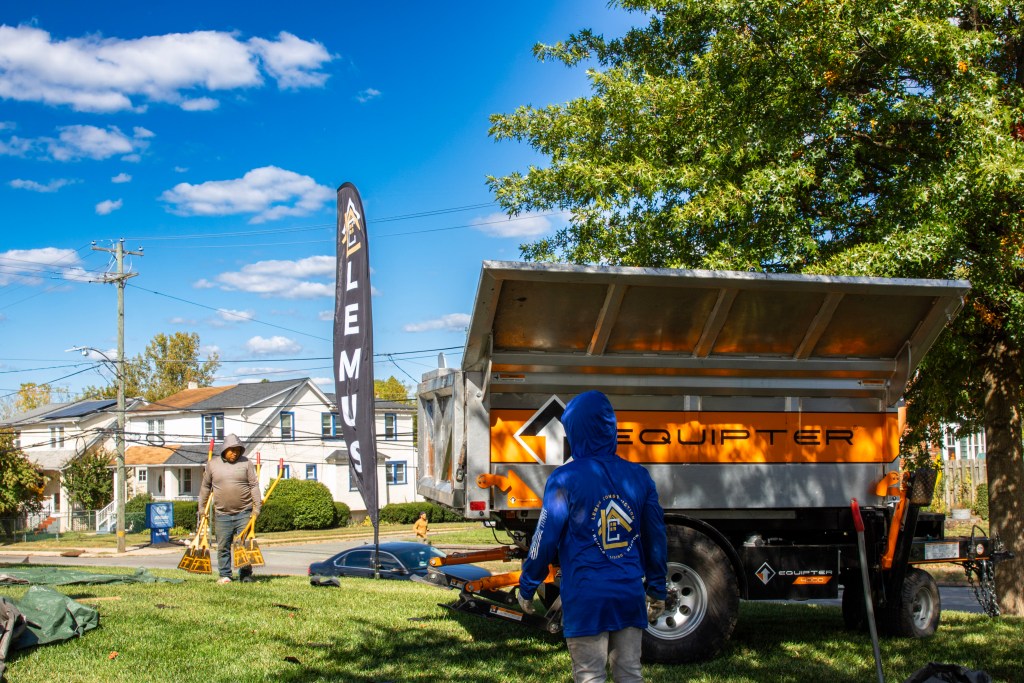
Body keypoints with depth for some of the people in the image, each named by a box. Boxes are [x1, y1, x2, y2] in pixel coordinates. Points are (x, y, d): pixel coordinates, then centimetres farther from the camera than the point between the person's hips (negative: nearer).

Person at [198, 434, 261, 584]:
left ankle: (246, 575, 8)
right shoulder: (212, 464, 6)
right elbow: (205, 487, 14)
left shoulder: (246, 463, 3)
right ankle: (225, 575, 13)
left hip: (244, 513, -1)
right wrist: (202, 507, 13)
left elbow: (254, 486, 0)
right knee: (223, 546, 4)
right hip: (222, 515, 1)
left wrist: (257, 508, -7)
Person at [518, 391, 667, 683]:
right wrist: (657, 590, 20)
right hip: (630, 595, 4)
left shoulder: (566, 479, -9)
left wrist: (526, 588, 6)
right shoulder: (638, 476, 4)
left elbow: (546, 538, -7)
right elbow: (656, 539, 9)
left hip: (586, 599, -4)